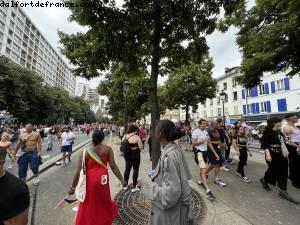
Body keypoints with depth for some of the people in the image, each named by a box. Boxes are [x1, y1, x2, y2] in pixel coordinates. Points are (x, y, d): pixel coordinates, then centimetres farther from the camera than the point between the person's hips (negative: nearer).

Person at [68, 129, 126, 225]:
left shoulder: (85, 152, -11)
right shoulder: (108, 149, -13)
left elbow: (78, 172, -9)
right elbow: (113, 166, -14)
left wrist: (73, 187, 5)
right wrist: (122, 179, -6)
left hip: (90, 180, -1)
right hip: (102, 179, 2)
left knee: (88, 204, 24)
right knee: (103, 200, 29)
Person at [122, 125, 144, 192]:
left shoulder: (125, 136, -1)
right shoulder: (137, 137, -17)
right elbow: (141, 147, -18)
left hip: (127, 155, 6)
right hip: (135, 155, -6)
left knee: (127, 169, 18)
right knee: (135, 170, 9)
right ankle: (134, 187, 18)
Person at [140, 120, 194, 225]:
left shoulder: (168, 156, -33)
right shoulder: (176, 148, -7)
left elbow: (169, 195, -30)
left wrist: (147, 183, -20)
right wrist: (155, 174, 6)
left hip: (170, 211, -7)